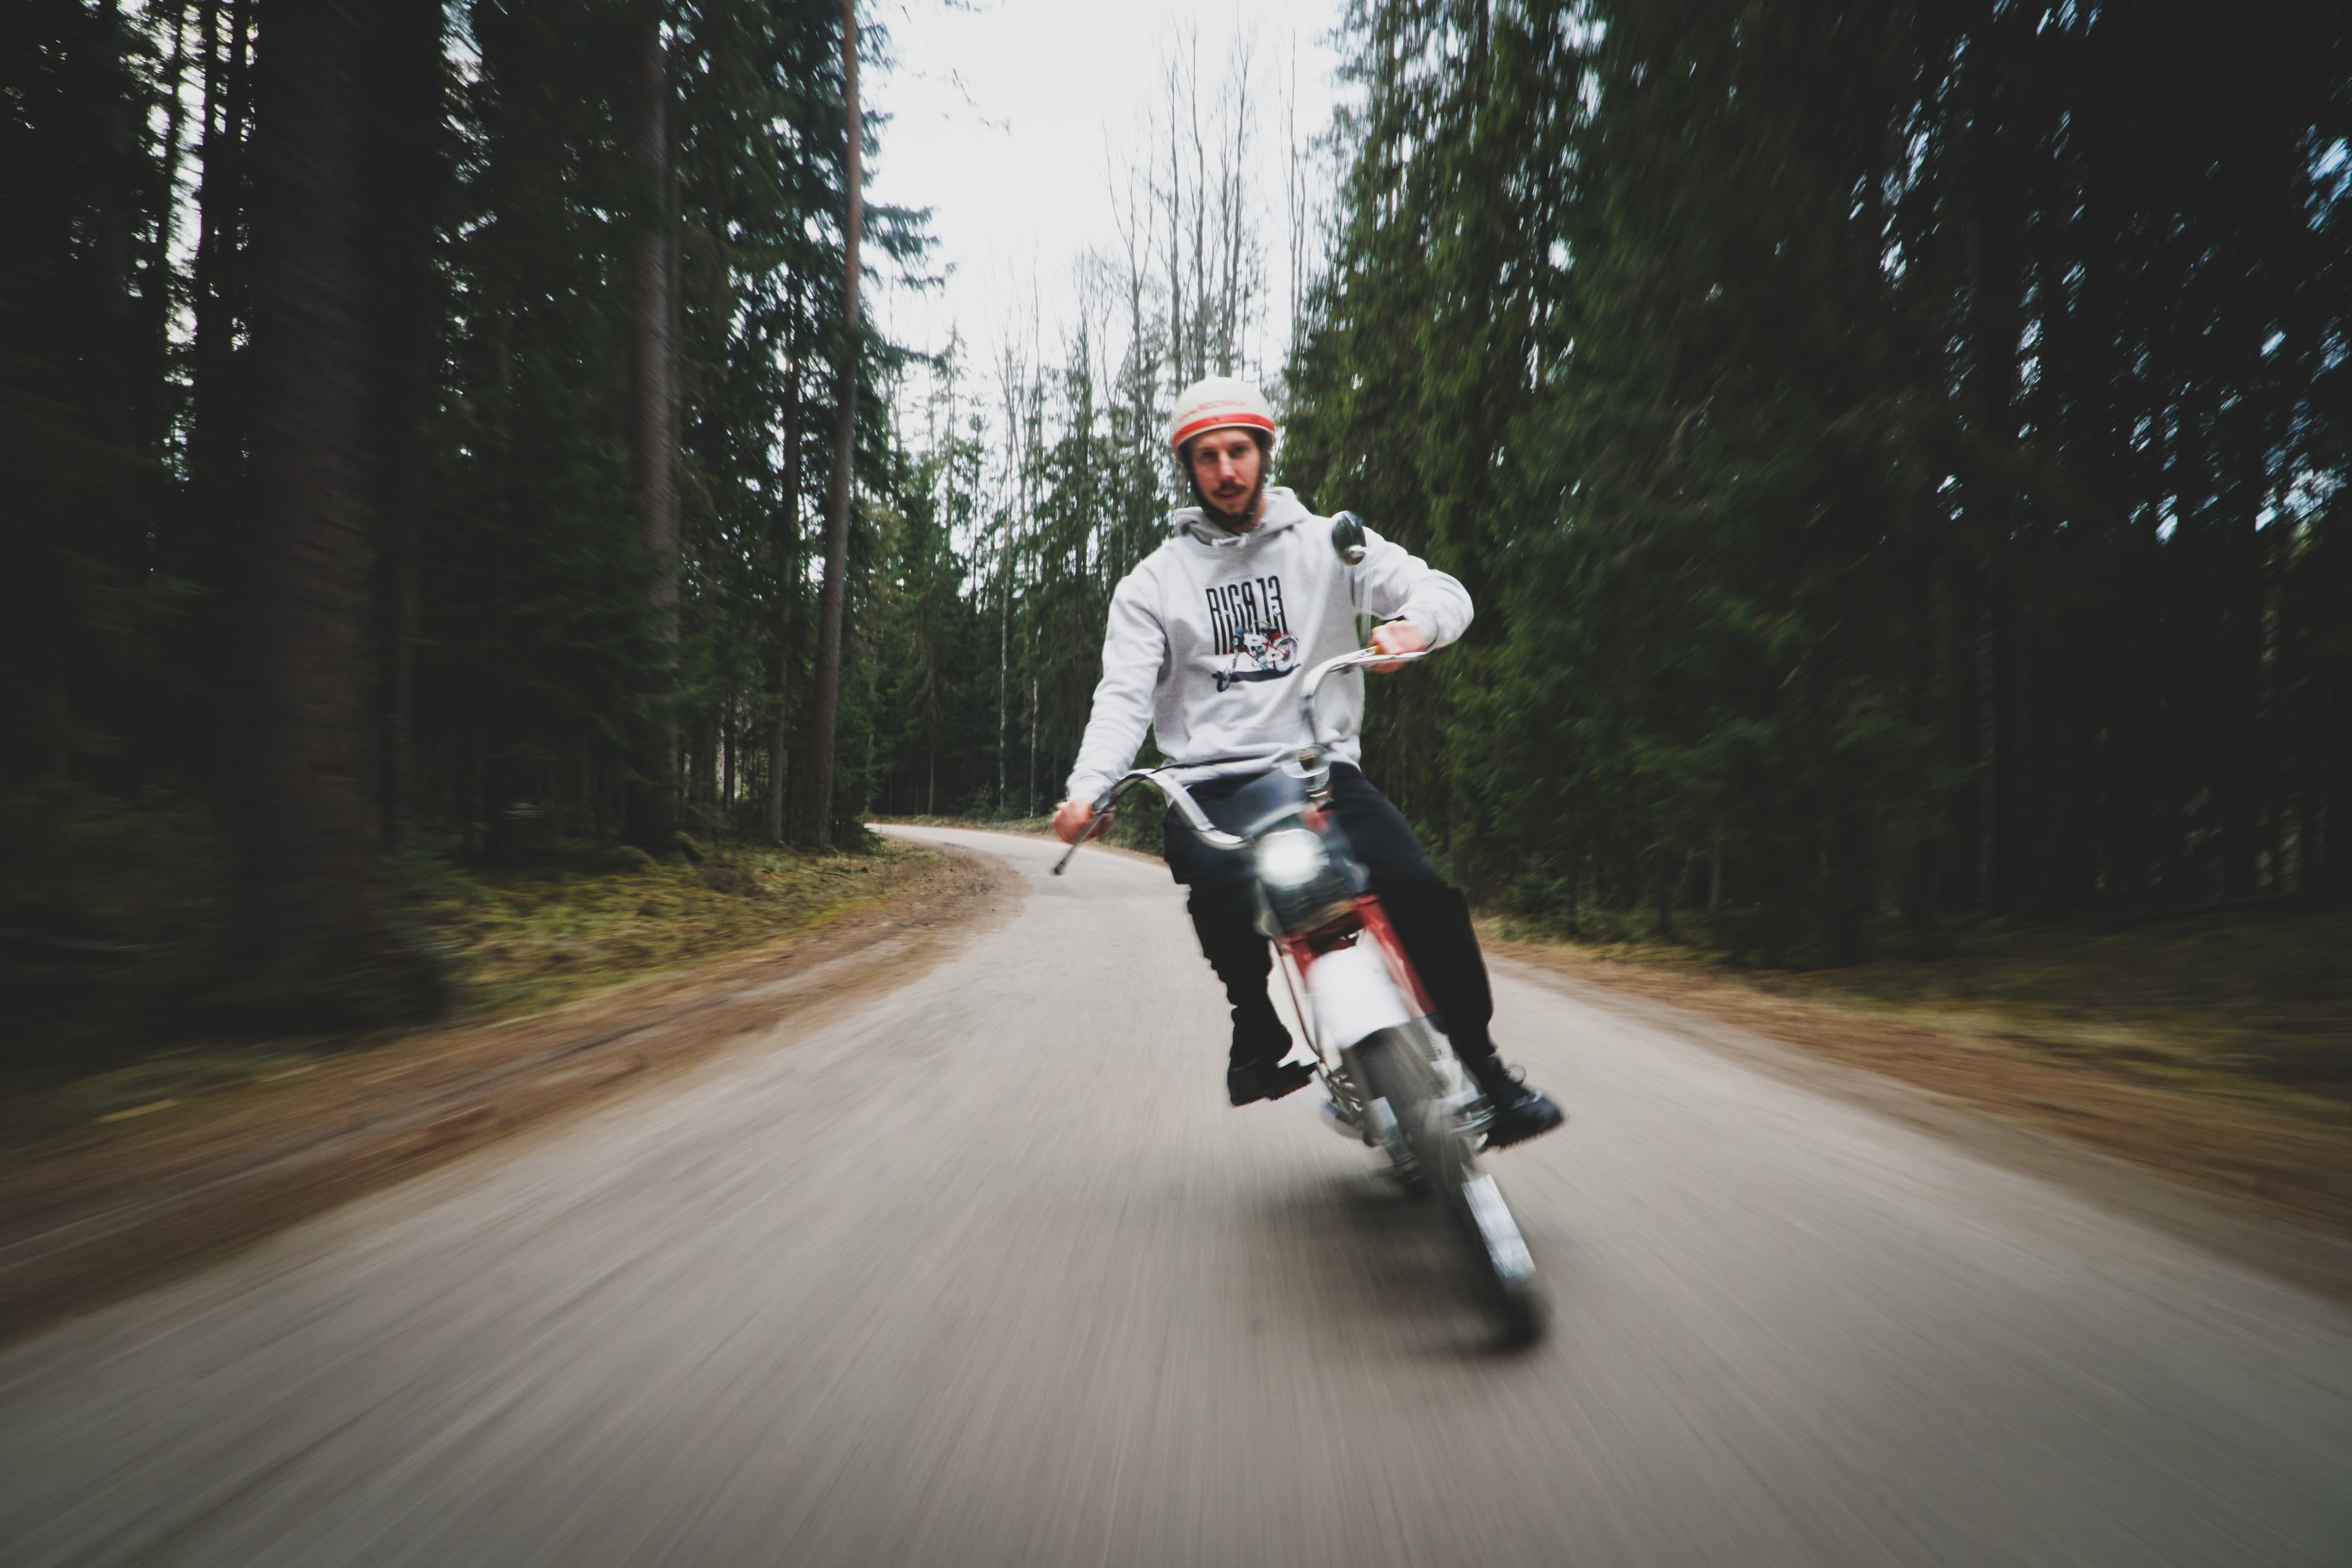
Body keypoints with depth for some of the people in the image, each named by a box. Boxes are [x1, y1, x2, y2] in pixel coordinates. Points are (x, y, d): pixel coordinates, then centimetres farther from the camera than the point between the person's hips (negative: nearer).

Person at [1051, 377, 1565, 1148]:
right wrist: (1089, 786, -17)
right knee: (1222, 892, -33)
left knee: (1425, 894, -21)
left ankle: (1480, 1066, -3)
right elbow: (1125, 693, 1)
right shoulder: (1155, 579, 12)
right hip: (1210, 786, 0)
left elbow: (1443, 591, 2)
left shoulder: (1326, 544, 11)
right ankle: (1258, 1030, -4)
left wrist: (1414, 622, -24)